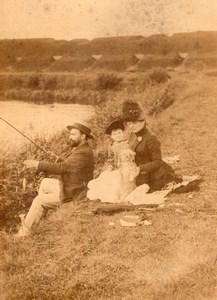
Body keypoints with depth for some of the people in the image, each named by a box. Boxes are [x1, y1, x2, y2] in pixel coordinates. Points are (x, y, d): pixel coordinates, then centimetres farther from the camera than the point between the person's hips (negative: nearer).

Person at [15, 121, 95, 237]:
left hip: (72, 192, -10)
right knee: (45, 183, 21)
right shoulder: (80, 148, 6)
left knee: (38, 201, -5)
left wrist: (37, 164, -25)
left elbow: (61, 167, -30)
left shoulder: (84, 153, -27)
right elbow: (65, 166, 9)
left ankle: (24, 232, 10)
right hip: (69, 185, 10)